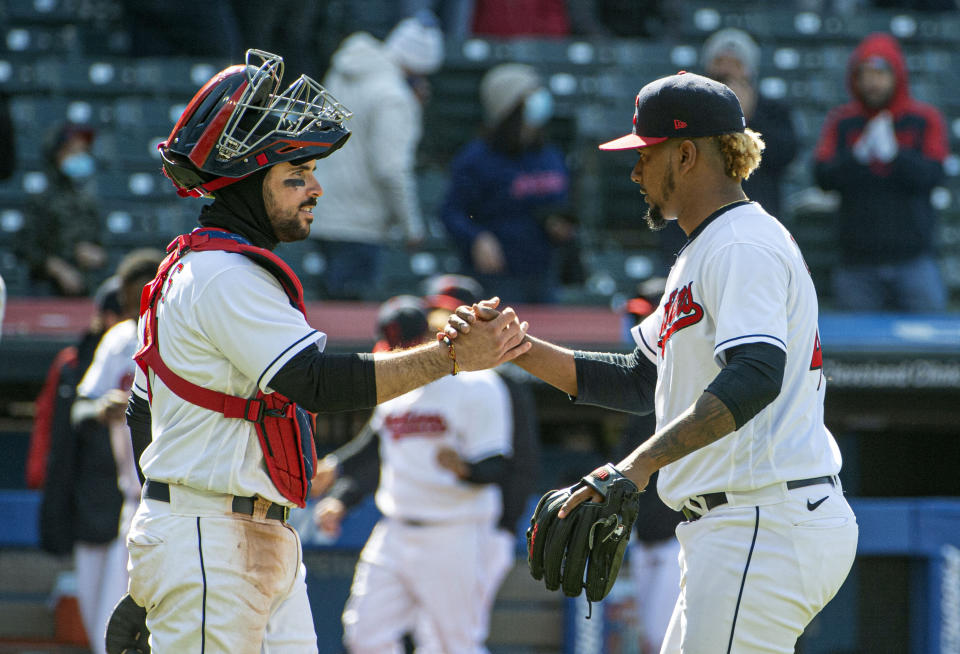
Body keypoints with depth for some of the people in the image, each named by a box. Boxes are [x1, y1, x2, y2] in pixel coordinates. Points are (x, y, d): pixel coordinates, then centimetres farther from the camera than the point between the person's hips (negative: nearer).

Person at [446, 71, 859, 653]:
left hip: (767, 525, -11)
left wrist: (642, 462, -39)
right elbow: (638, 384, 27)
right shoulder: (702, 254, 23)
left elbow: (757, 375, -29)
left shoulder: (743, 245, -13)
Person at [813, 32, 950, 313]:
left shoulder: (925, 119, 6)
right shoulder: (841, 122, 8)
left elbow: (932, 176, -7)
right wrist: (859, 153, -20)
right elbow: (823, 178, -3)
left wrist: (893, 153, -22)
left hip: (913, 257, -1)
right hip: (857, 260, 1)